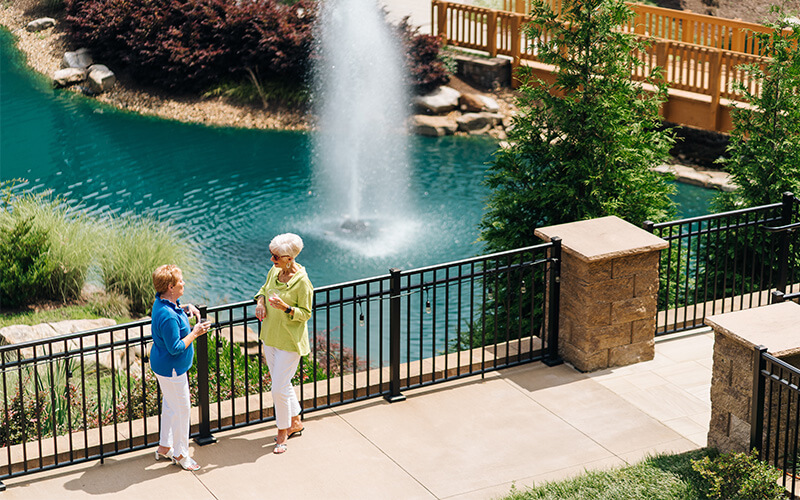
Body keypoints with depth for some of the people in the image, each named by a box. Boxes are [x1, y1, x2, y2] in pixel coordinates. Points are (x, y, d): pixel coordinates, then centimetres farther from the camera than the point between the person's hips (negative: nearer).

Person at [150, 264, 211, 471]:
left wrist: (186, 308, 6)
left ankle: (164, 448, 37)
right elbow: (175, 348, -27)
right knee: (182, 410, 5)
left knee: (170, 406, 23)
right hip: (172, 369, -10)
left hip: (164, 366, 10)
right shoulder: (168, 316, -32)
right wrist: (195, 333, -19)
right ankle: (180, 454, 20)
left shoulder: (162, 302, -1)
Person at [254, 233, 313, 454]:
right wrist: (260, 301, -1)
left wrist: (286, 308, -30)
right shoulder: (274, 272, 0)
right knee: (282, 384, 18)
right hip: (270, 337, 7)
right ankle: (295, 423, 36)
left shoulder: (302, 282, -21)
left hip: (290, 342, -7)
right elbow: (265, 288, 20)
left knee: (279, 388, -5)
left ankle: (283, 431, 14)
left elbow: (305, 314, -14)